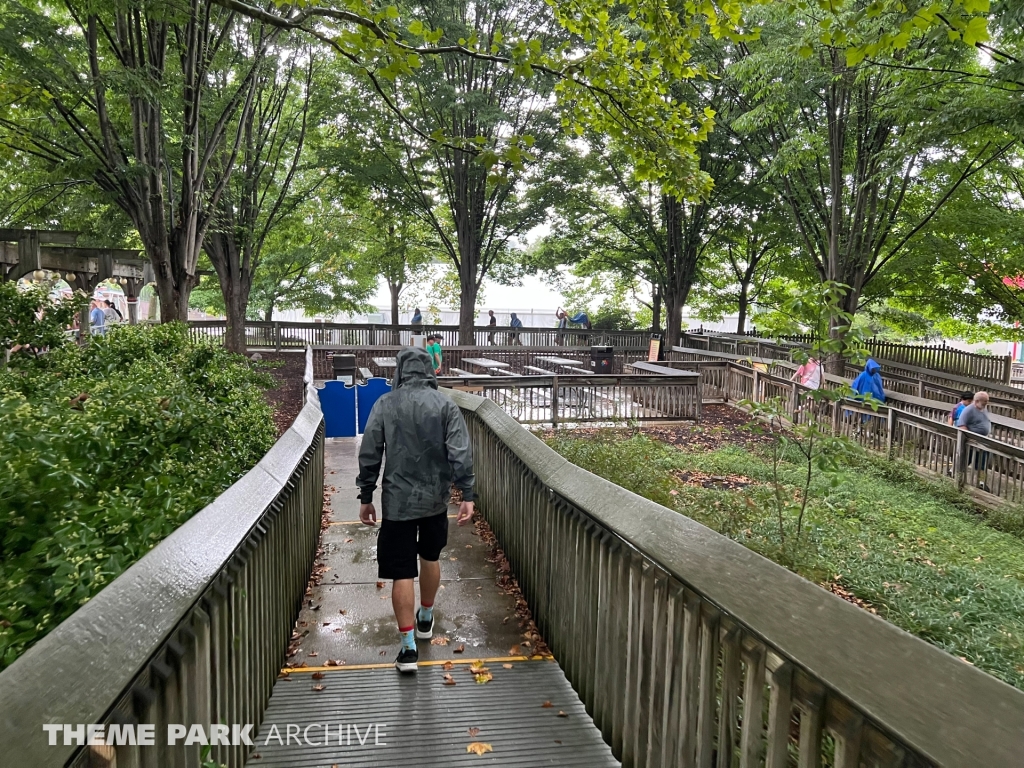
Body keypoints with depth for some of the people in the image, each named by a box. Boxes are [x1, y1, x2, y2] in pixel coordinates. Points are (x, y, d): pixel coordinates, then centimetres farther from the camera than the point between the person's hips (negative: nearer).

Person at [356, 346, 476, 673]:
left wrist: (366, 497, 5)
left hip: (397, 501, -2)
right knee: (430, 557, 23)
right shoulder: (445, 404, -4)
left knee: (402, 573, 4)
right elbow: (460, 454, -10)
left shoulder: (385, 404, -4)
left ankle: (408, 647, 4)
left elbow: (369, 455, -4)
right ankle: (425, 619, 41)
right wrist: (467, 495, -7)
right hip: (435, 499, 2)